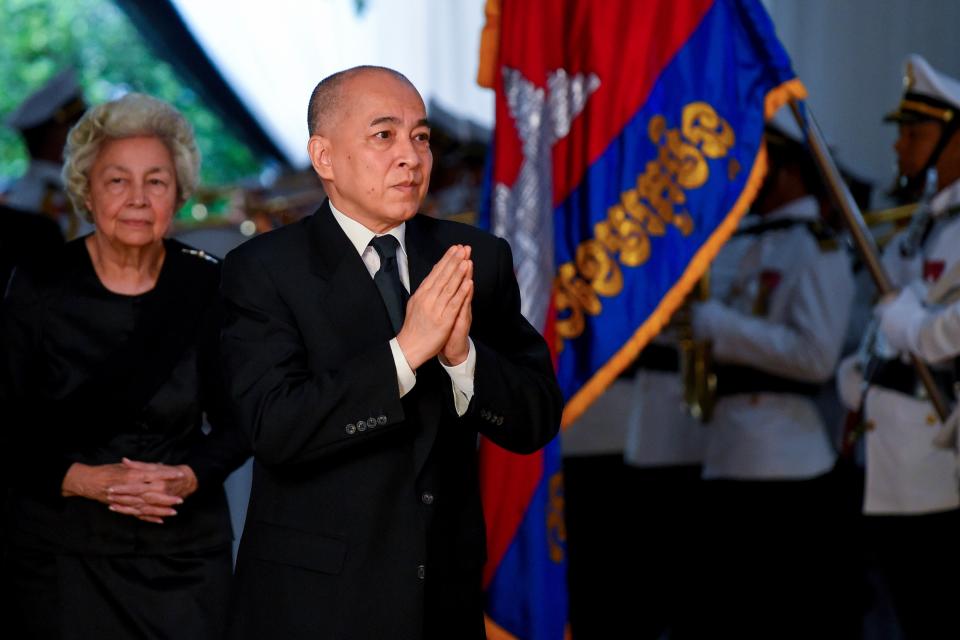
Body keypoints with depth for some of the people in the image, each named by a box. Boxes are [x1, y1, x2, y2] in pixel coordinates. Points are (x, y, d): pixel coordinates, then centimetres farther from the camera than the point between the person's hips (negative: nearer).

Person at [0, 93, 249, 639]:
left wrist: (188, 477, -12)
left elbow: (236, 423, 6)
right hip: (63, 551, -1)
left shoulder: (208, 287, -1)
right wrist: (86, 479, -17)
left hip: (185, 549, 1)